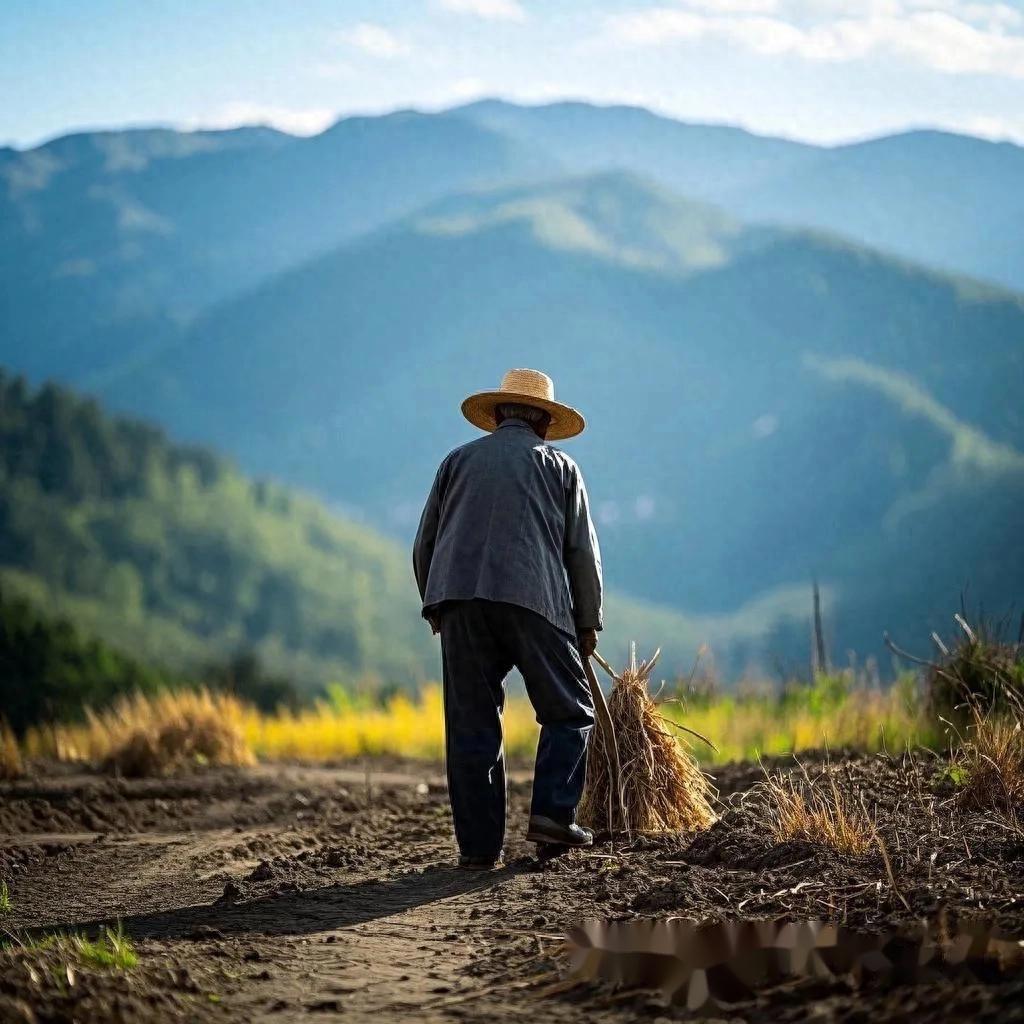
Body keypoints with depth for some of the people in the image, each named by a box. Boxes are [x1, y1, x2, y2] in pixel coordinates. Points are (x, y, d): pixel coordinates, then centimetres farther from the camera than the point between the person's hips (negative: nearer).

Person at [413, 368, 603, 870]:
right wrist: (588, 622, 19)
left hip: (459, 601, 2)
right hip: (534, 600, -2)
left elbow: (425, 544, 19)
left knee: (471, 725, 4)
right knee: (569, 711, 10)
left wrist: (437, 611, 29)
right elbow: (583, 552, 11)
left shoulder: (460, 460, 21)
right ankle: (552, 811, -6)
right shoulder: (558, 466, 17)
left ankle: (479, 844, 1)